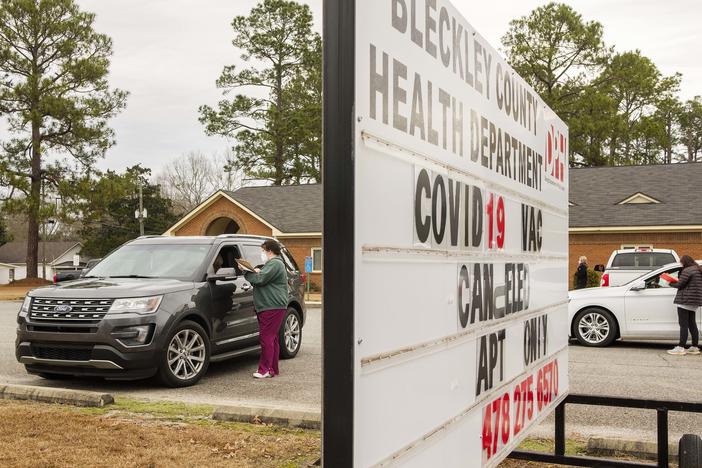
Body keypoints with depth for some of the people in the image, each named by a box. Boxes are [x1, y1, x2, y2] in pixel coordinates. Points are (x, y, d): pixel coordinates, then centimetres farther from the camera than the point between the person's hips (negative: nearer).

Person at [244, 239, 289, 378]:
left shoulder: (274, 264, -12)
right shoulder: (274, 263, 24)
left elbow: (260, 279, -20)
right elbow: (263, 280, 25)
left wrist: (246, 273, -6)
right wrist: (256, 272, 7)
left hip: (272, 308, -11)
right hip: (271, 307, 11)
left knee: (266, 337, -11)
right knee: (272, 338, 13)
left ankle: (265, 370, -10)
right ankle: (273, 369, 18)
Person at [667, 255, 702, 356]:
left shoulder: (687, 271, -13)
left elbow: (680, 284, -13)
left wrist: (670, 283, 4)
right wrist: (678, 281, 18)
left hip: (685, 300, -9)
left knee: (683, 325, -8)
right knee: (692, 324, 13)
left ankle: (681, 348, -8)